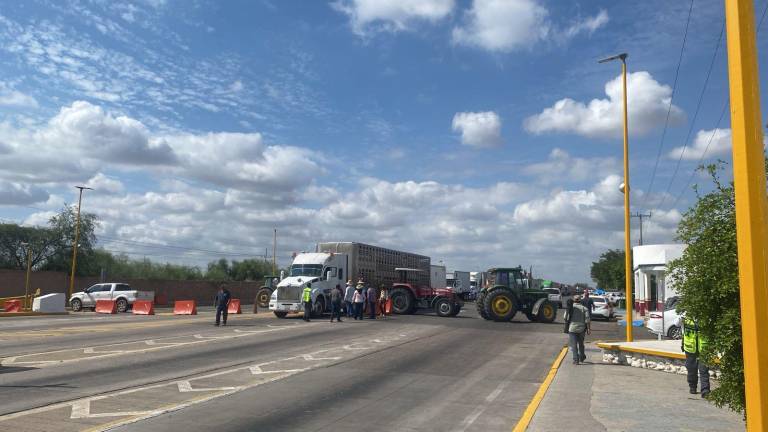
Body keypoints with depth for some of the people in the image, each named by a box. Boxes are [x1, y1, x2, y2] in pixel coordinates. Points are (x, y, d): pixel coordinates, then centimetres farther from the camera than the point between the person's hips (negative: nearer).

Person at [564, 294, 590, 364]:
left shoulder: (570, 307, -1)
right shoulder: (584, 308, 0)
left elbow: (566, 318, -2)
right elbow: (587, 319, -7)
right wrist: (588, 329, -4)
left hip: (572, 328, -2)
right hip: (581, 329, 2)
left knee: (574, 345, 0)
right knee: (581, 344, 20)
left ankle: (576, 360, -8)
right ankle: (581, 358, 33)